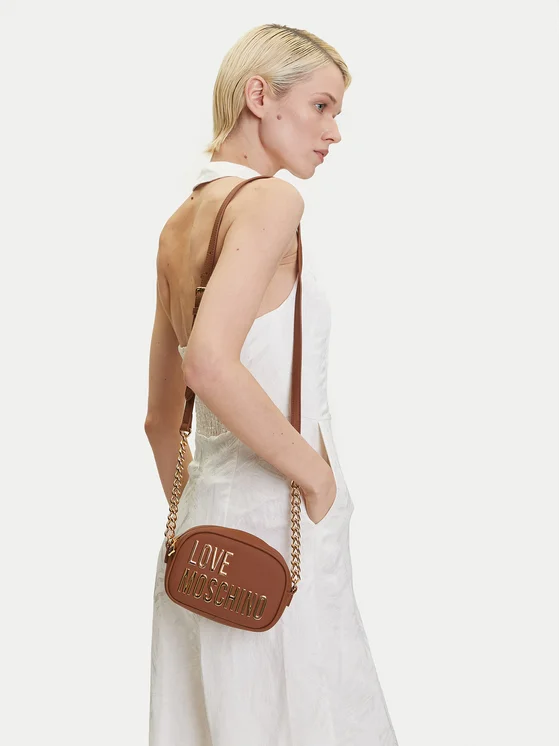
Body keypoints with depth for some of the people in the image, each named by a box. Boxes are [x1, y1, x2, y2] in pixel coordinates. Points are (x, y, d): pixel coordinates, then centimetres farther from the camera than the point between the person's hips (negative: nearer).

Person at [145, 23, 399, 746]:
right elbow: (210, 363, -28)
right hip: (275, 531, -8)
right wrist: (318, 473, -17)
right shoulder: (270, 200, -12)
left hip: (202, 528, 8)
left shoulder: (179, 224, 13)